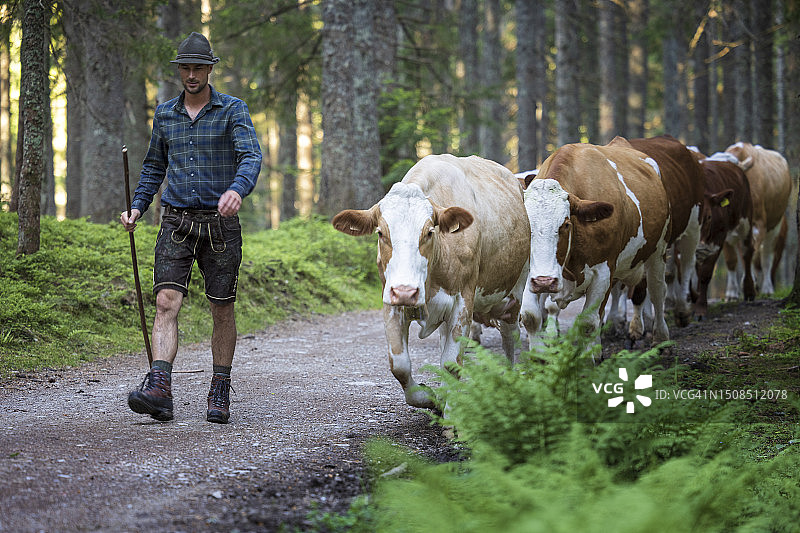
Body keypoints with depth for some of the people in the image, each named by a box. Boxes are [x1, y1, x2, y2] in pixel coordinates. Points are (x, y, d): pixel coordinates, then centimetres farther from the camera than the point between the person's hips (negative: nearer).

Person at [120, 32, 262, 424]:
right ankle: (159, 388, -27)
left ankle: (220, 393, 16)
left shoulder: (233, 110, -1)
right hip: (176, 222, 2)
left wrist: (237, 189, -37)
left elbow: (251, 156, -16)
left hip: (220, 225, -2)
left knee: (222, 309, 4)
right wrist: (137, 207, 9)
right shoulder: (165, 114, 11)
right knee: (166, 302, -14)